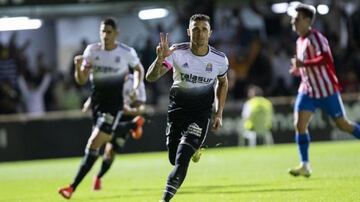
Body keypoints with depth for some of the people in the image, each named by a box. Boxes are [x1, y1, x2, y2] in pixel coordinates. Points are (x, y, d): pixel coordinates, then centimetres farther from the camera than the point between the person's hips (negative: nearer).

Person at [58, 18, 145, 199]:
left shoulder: (126, 52, -9)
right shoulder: (92, 50, -3)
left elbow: (139, 69, 13)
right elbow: (81, 80, -5)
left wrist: (136, 86, -4)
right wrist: (78, 66, -25)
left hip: (114, 104, -5)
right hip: (96, 102, 5)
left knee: (93, 144, -14)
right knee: (106, 138, 25)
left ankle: (73, 187, -14)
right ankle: (134, 125, 57)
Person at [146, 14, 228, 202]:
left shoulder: (219, 59, -9)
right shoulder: (177, 52, -15)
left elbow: (222, 82, 13)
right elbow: (150, 77, -23)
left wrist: (219, 113, 9)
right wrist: (160, 59, -43)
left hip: (201, 114, -2)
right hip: (177, 108, 2)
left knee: (181, 159, -18)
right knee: (174, 159, 13)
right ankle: (194, 151, 48)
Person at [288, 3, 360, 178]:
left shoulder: (315, 38, -16)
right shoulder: (300, 41, 10)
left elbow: (326, 59, -32)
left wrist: (303, 64, -32)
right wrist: (298, 70, 8)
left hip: (326, 90, -7)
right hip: (308, 90, 7)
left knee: (343, 124, 4)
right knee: (299, 124, -10)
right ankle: (305, 166, -8)